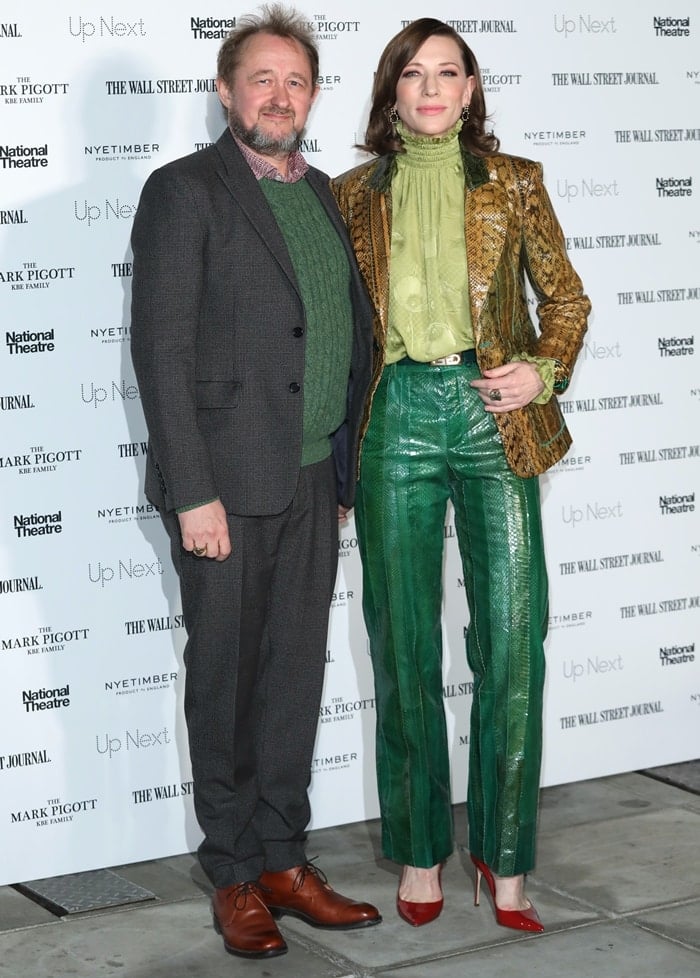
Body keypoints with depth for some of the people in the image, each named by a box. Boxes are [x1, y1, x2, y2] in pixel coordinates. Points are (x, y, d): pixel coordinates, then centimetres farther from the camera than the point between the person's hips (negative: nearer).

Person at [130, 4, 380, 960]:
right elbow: (162, 350, -11)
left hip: (313, 481, 6)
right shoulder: (184, 191, -6)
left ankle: (284, 859, 22)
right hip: (228, 482, -6)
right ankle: (235, 878, 15)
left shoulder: (321, 193, 14)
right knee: (225, 678, 3)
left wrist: (350, 458, 11)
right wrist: (193, 493, -16)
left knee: (295, 673, 11)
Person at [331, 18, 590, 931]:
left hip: (493, 415, 0)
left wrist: (544, 370, -6)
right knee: (404, 647, 5)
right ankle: (420, 851, 18)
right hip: (397, 418, 1)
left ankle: (504, 855, 10)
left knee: (512, 640, -3)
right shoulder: (355, 195, 9)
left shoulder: (513, 184, 7)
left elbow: (566, 297, 12)